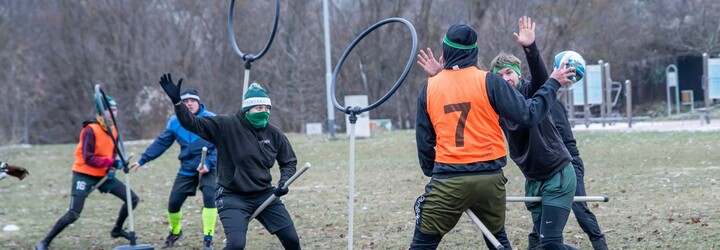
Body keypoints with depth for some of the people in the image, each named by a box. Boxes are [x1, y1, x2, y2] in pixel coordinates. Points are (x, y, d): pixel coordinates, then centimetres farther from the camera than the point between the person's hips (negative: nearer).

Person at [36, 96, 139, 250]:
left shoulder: (114, 131, 5)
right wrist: (112, 163, -29)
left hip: (103, 175, 7)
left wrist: (112, 169, -6)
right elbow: (88, 158, -23)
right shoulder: (91, 130, -19)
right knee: (73, 214, -18)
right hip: (84, 176, -7)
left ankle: (117, 230, 25)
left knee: (133, 199, 4)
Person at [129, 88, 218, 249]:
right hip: (187, 169, 4)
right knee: (173, 202, 3)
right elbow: (161, 143, 7)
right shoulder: (175, 122, 0)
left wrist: (209, 163, -23)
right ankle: (175, 232, 33)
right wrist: (142, 160, 6)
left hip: (208, 168, -4)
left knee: (209, 197, -24)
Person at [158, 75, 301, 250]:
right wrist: (176, 101, -32)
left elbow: (289, 161, 14)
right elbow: (193, 123, -18)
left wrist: (284, 182, -4)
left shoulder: (274, 134, 0)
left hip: (264, 195, 4)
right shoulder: (226, 126, -12)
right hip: (233, 197, -4)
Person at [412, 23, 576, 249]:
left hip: (448, 180, -1)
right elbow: (529, 115, -3)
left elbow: (423, 141, 9)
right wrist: (553, 83, 10)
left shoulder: (429, 88, 3)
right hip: (489, 178, 1)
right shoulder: (489, 82, -3)